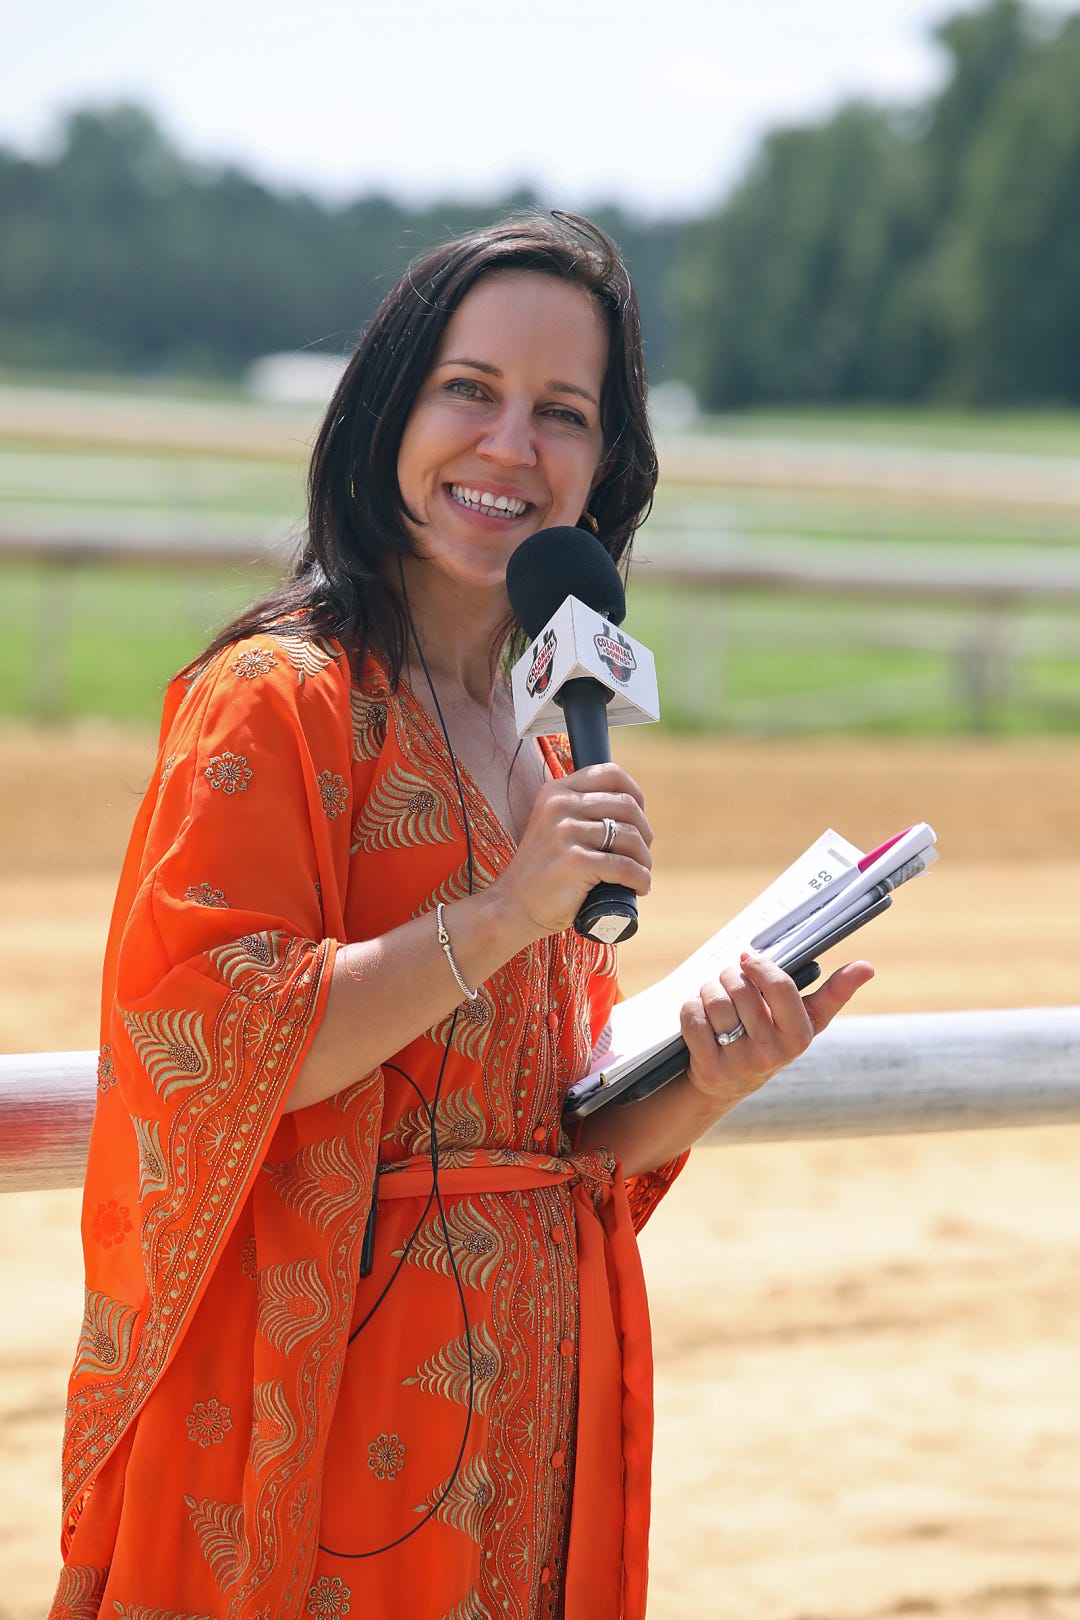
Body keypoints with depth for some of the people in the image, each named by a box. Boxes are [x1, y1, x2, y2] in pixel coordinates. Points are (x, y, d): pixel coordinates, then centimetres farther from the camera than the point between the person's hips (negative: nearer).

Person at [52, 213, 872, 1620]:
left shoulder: (549, 762, 15)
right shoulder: (280, 701, -9)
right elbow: (202, 1040, -19)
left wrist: (701, 1088, -3)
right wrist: (505, 915, -20)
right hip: (325, 1389, -7)